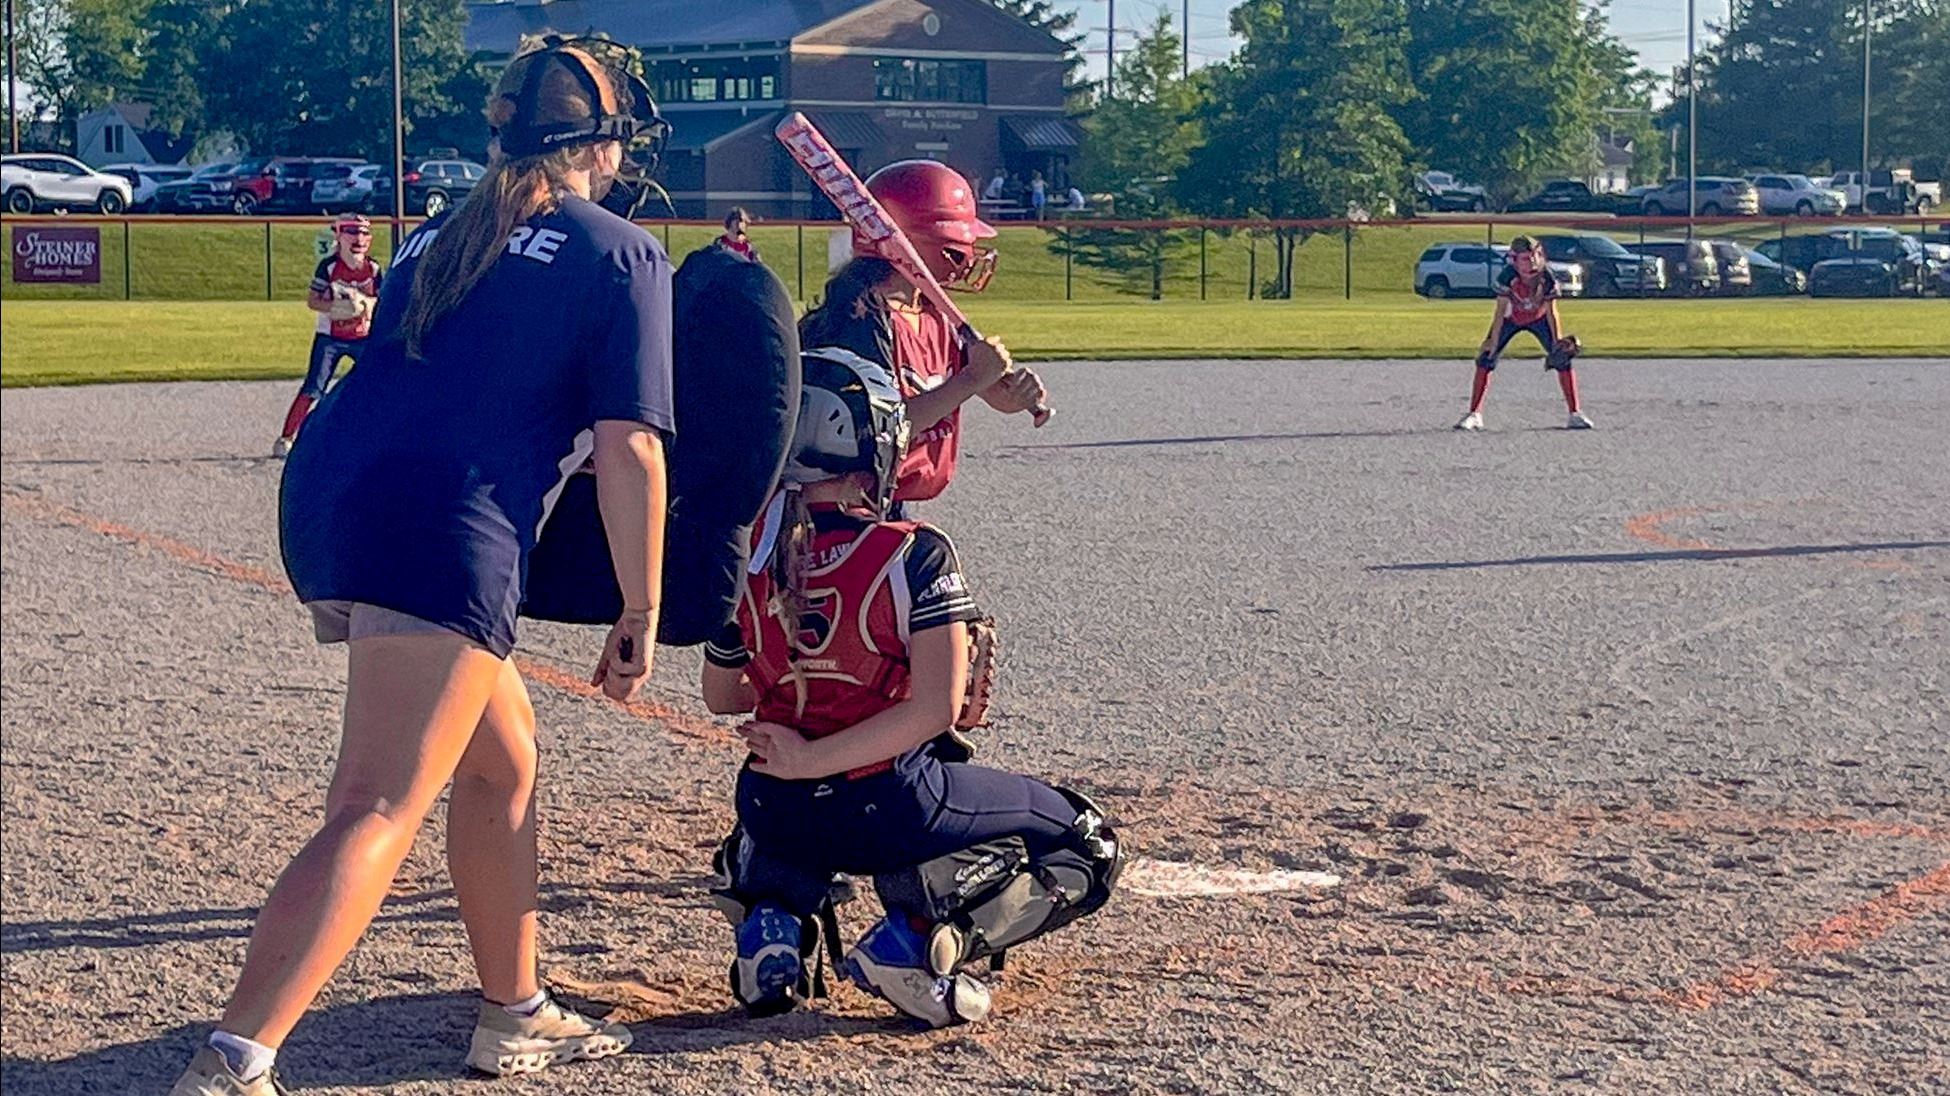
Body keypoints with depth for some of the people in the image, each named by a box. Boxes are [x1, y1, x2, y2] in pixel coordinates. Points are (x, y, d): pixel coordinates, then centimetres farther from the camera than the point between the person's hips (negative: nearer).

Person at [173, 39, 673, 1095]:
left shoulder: (437, 237, 25)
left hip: (325, 495, 8)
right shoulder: (621, 252, 6)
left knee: (500, 759, 23)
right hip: (442, 534, -8)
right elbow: (628, 448, 0)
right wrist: (639, 615, 5)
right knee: (379, 811, -14)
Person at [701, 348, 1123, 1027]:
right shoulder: (913, 556, -12)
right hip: (889, 810, -4)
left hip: (779, 815, 5)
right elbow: (937, 708, -20)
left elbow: (722, 697, 14)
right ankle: (921, 939, -9)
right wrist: (815, 759, -15)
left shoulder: (747, 559, 0)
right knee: (1086, 847, 15)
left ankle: (771, 925, 9)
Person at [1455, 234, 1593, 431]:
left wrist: (1558, 341, -25)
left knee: (1563, 359, -11)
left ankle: (1575, 414, -3)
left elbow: (1551, 311, -19)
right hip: (1511, 318, -1)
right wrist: (1493, 341, -27)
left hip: (1538, 318, 1)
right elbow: (1501, 310, -26)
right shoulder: (1508, 276, -31)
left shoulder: (1547, 277, -27)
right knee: (1486, 359, -13)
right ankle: (1474, 414, -4)